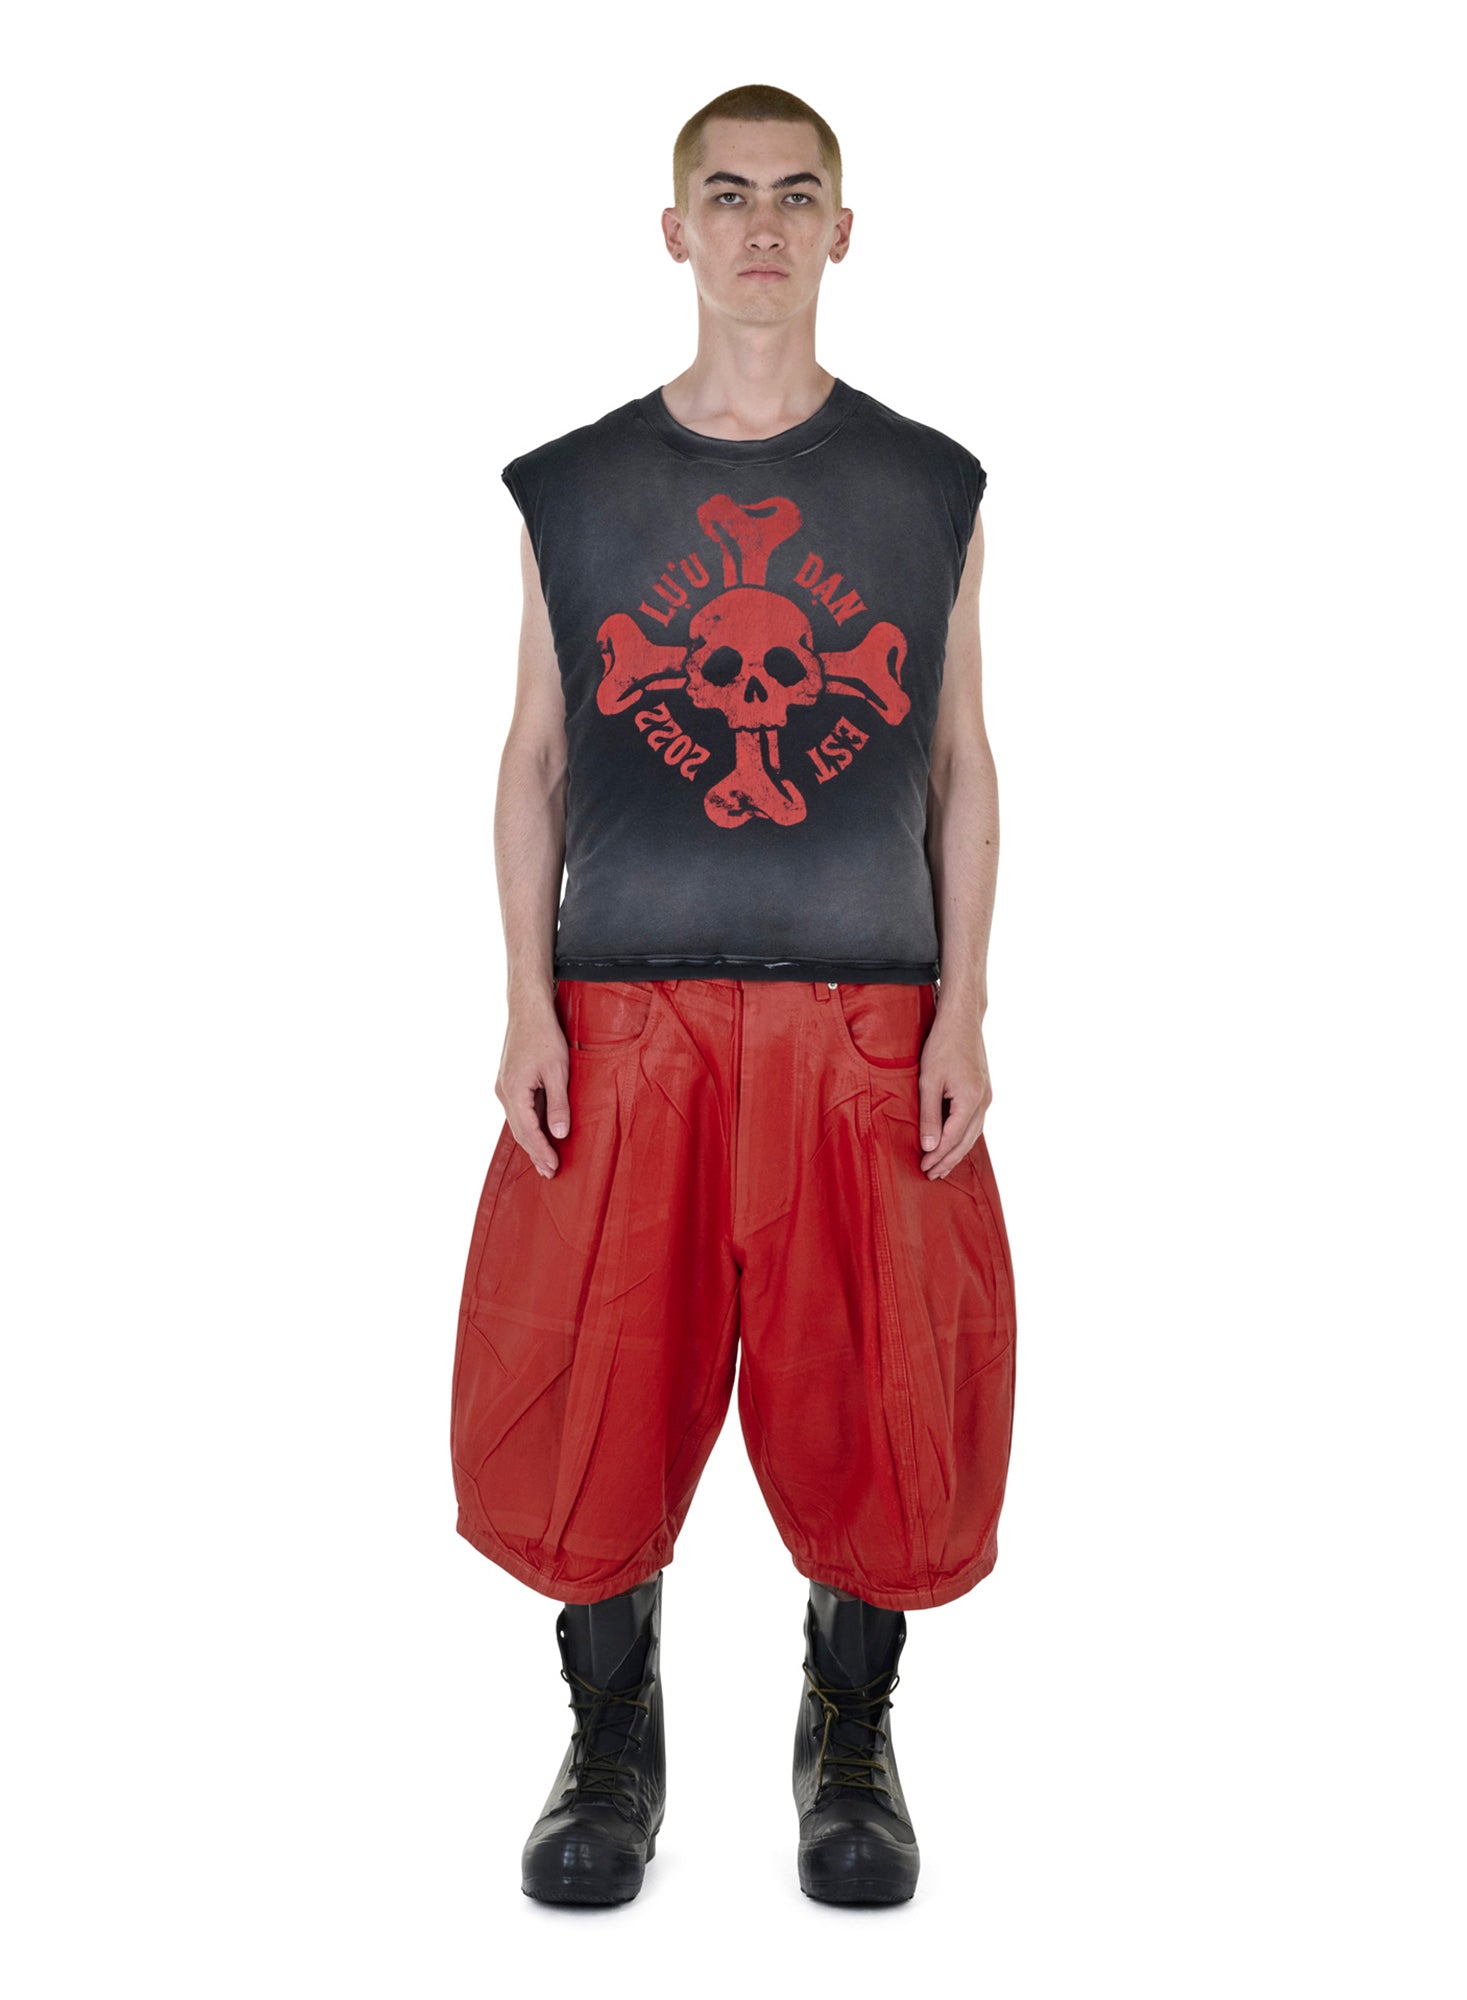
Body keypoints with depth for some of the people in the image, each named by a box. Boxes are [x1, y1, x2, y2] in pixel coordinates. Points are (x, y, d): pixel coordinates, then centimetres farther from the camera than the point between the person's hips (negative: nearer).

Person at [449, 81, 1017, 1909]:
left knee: (877, 1402, 5)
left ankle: (850, 1739, 29)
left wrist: (963, 1010, 0)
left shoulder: (931, 489, 7)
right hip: (625, 1019, 0)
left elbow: (962, 764, 7)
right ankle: (614, 1745, 26)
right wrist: (527, 1002, 0)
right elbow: (536, 758, 8)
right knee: (591, 1397, 4)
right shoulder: (570, 490, 7)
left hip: (866, 1023, 0)